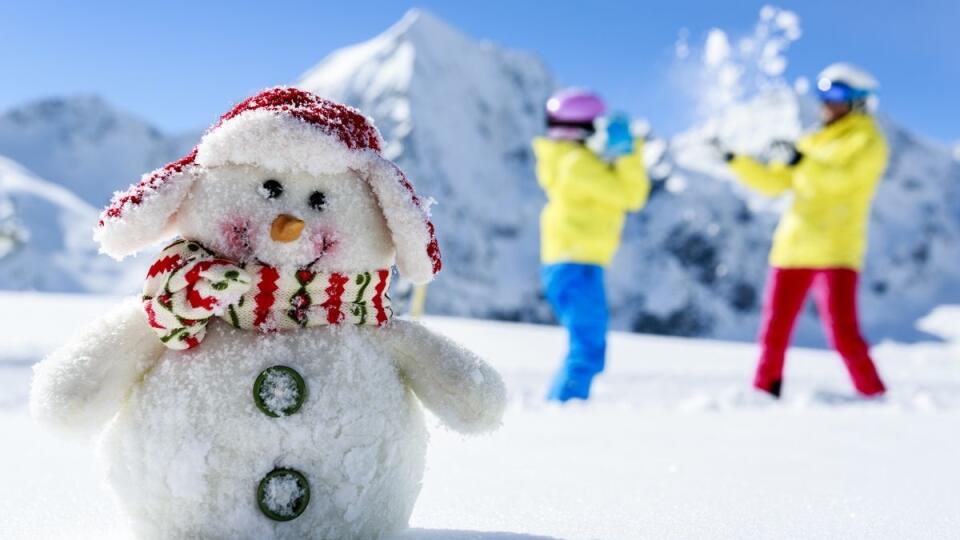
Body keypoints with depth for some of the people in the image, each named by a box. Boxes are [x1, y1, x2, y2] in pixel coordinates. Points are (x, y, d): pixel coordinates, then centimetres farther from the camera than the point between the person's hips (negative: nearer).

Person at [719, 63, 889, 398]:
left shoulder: (867, 141, 1)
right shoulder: (813, 143, 20)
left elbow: (841, 178, -17)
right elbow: (772, 182, 20)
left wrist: (800, 160, -31)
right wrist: (734, 159, 11)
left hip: (836, 251, -6)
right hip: (793, 248, 6)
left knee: (843, 334, -13)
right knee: (774, 332, 4)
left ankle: (874, 398, -2)